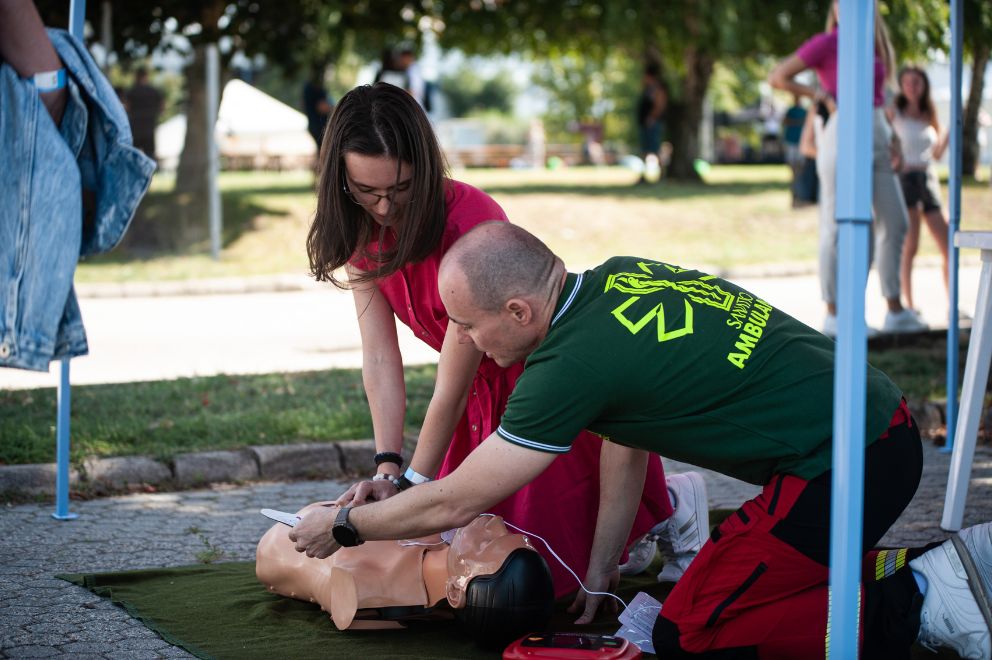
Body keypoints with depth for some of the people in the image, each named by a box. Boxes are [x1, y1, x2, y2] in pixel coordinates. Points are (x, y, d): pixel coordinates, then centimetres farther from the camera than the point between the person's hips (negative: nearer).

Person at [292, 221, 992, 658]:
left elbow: (454, 504, -7)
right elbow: (626, 442, 20)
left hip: (840, 469, -10)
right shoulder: (614, 277, 9)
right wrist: (602, 567, 21)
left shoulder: (574, 360, -18)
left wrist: (343, 526, 8)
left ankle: (925, 601, -8)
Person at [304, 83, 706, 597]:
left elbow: (452, 386, -28)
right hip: (488, 388, 7)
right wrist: (386, 468, -21)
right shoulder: (360, 231, -11)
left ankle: (671, 506, 20)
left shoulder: (469, 221, -33)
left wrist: (414, 486, -23)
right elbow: (379, 357, -11)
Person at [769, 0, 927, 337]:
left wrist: (893, 140, 12)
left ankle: (895, 310, 11)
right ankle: (833, 315, -1)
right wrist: (820, 96, -10)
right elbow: (777, 77, -4)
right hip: (840, 132, -7)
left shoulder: (874, 48, 16)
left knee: (895, 222, 5)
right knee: (837, 225, -5)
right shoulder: (825, 43, -3)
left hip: (877, 135, 7)